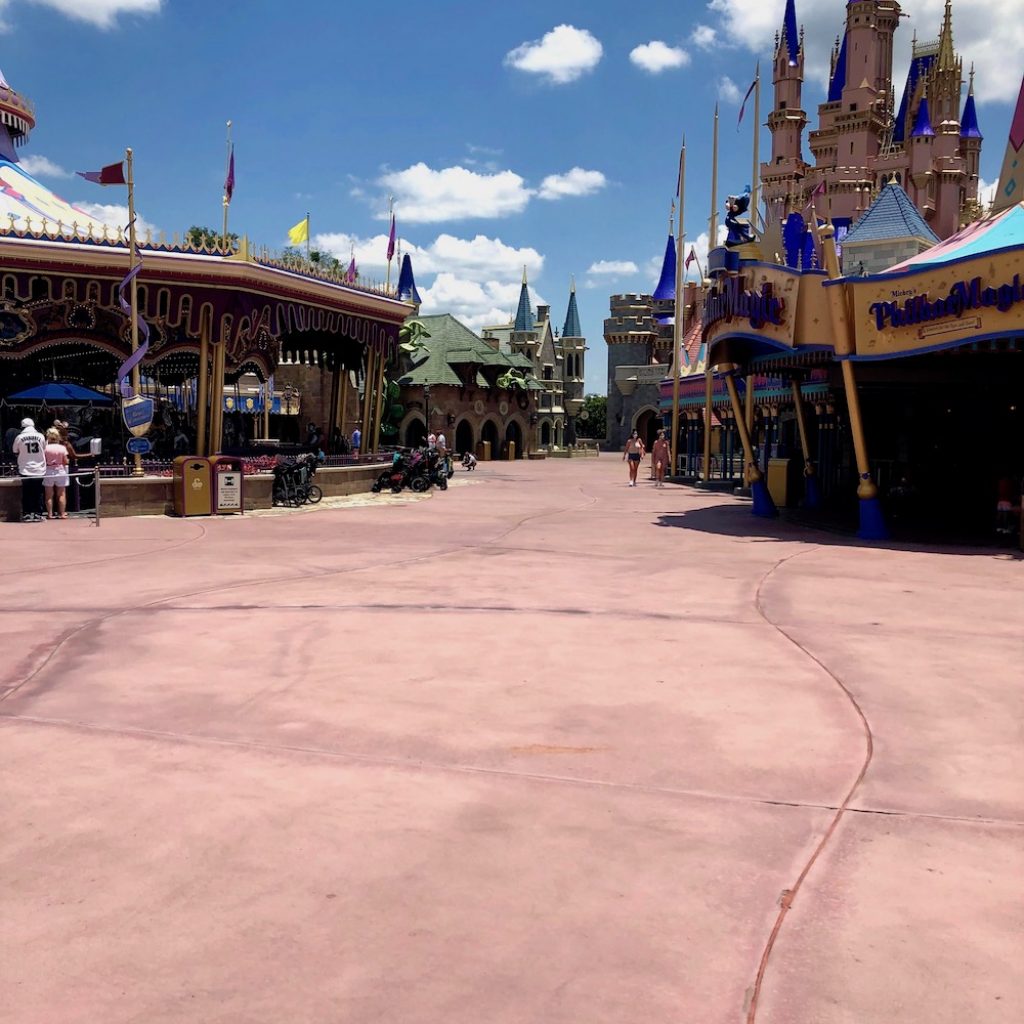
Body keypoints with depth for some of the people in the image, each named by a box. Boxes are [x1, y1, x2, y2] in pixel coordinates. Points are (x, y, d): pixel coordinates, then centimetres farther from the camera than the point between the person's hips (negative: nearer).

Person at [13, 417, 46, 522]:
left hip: (25, 470, 0)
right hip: (39, 470, 1)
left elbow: (15, 451, 9)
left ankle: (27, 514, 5)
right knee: (38, 493, 6)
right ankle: (38, 514, 6)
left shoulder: (19, 437, -4)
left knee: (26, 493, 6)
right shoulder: (41, 436, -2)